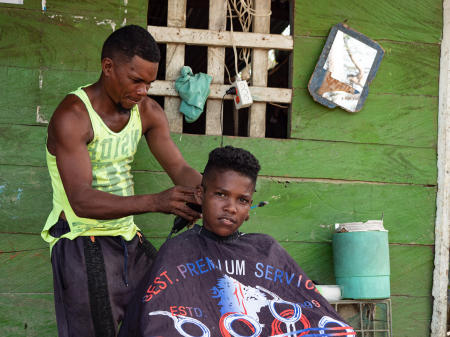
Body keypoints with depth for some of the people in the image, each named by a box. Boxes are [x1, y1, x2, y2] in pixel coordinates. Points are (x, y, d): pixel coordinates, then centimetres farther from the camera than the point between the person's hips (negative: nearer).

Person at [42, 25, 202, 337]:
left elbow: (180, 170, -1)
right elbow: (82, 200, -28)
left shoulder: (147, 112, 3)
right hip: (84, 245, -6)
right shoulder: (73, 116, -19)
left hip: (129, 239, 6)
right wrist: (156, 202, -39)